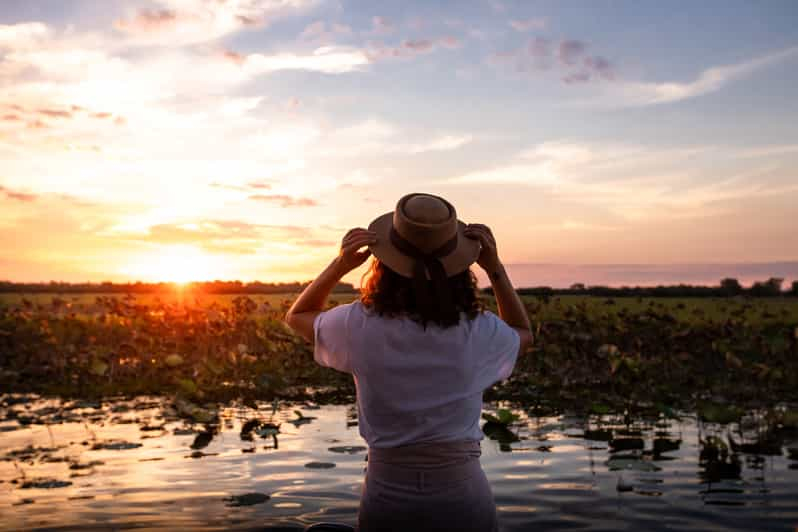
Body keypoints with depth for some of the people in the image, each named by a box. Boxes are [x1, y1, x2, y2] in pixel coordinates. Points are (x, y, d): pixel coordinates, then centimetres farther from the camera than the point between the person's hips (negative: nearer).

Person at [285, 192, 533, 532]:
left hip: (386, 503, 0)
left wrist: (340, 264, -7)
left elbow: (297, 316, 8)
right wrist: (495, 268, -1)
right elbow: (523, 335, 12)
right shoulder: (478, 333, -14)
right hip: (464, 502, 1)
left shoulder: (360, 327, -15)